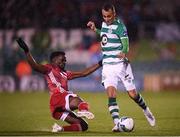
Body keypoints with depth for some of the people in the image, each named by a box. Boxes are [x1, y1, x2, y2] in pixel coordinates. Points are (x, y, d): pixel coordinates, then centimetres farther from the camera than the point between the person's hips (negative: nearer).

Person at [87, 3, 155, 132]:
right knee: (111, 95, -14)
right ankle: (117, 124, -17)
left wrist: (123, 53, -42)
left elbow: (125, 44, -21)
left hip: (121, 64, -5)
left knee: (133, 94, 1)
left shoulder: (120, 26, -12)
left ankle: (146, 110, 31)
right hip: (107, 65, 5)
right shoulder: (104, 23, 9)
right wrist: (95, 29, 19)